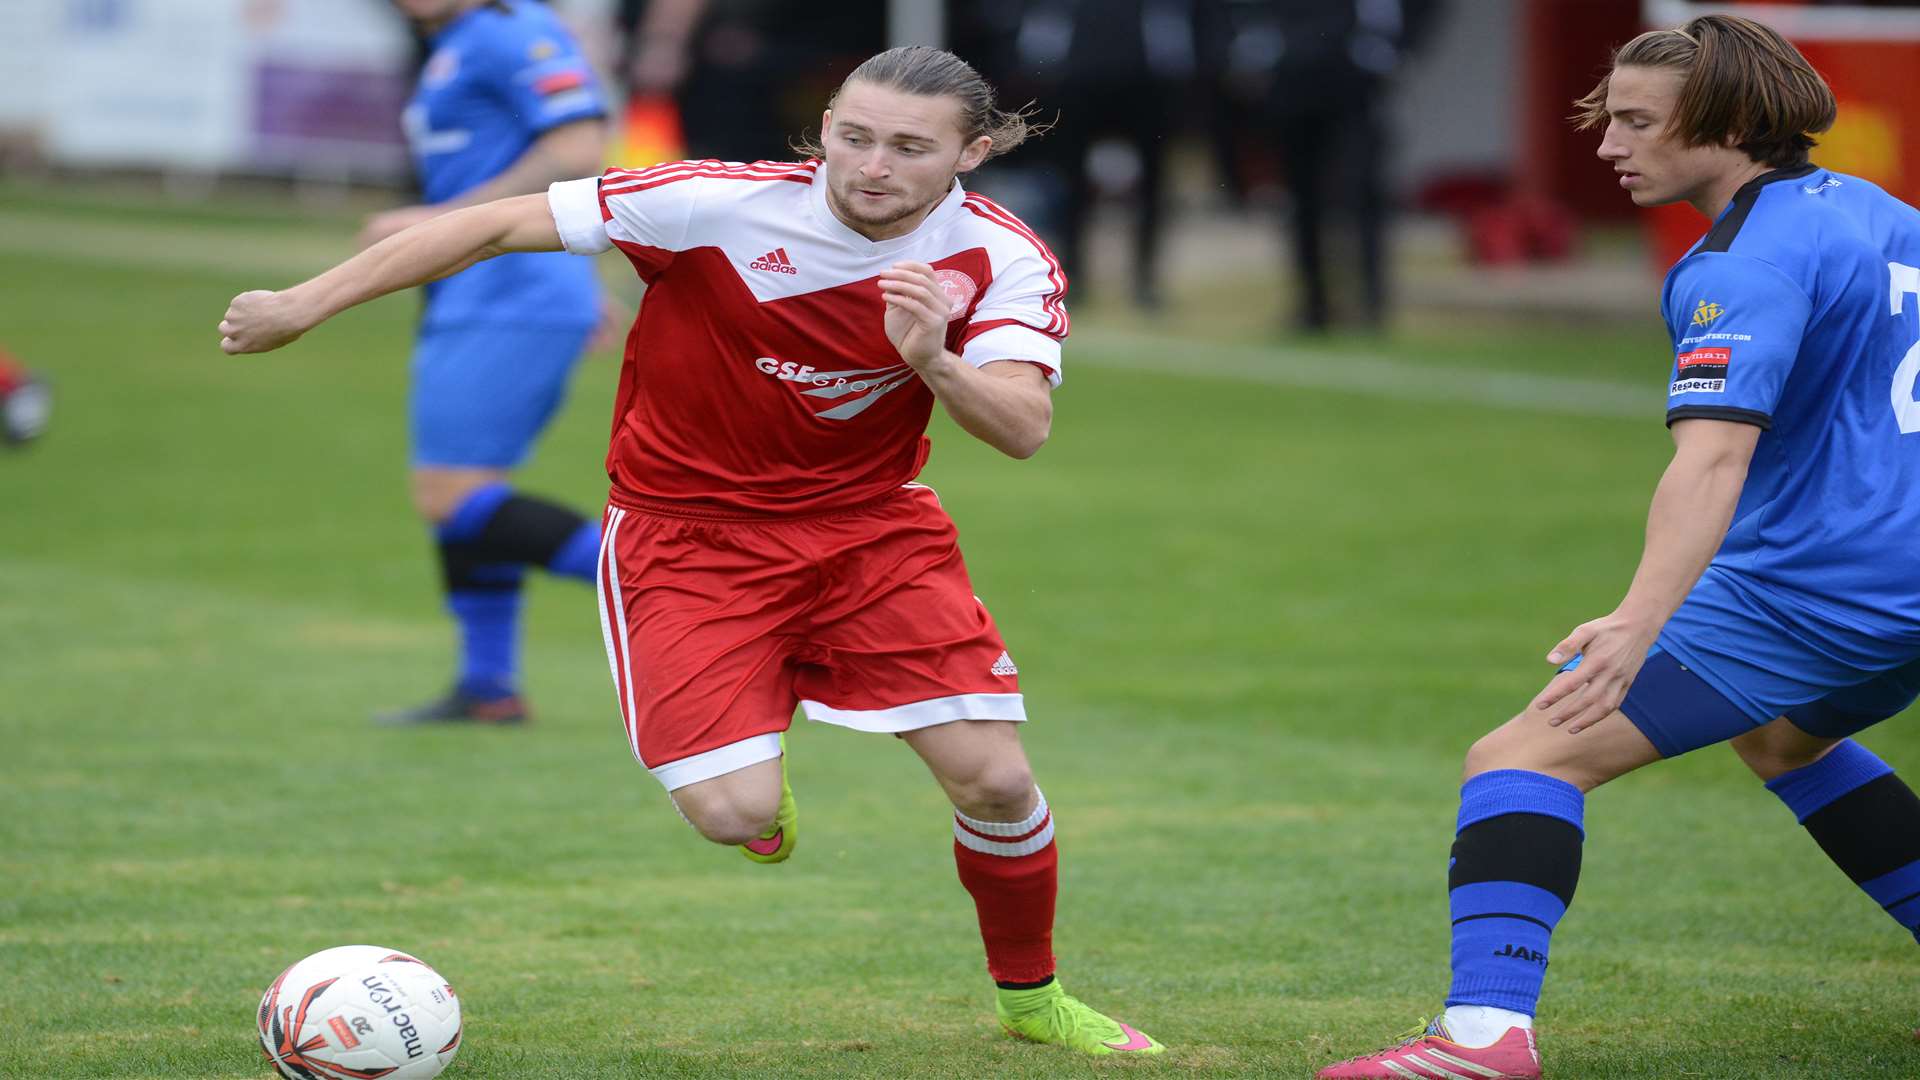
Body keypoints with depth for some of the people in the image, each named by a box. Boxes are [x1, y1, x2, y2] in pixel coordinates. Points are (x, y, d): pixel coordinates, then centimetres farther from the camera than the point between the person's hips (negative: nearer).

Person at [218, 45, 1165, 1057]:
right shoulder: (722, 207, -22)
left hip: (871, 525, 3)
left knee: (994, 781, -7)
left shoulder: (1005, 261, -14)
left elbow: (1023, 430, -26)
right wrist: (307, 303, -16)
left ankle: (1031, 998, 22)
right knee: (736, 812, -19)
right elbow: (500, 225, -16)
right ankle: (758, 775, 21)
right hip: (688, 530, -2)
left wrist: (933, 364, -46)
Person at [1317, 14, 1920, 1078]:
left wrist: (1639, 623, -42)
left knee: (1527, 756, -13)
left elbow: (1712, 455, -30)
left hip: (1813, 585, -10)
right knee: (1780, 737, 39)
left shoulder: (1750, 262, -16)